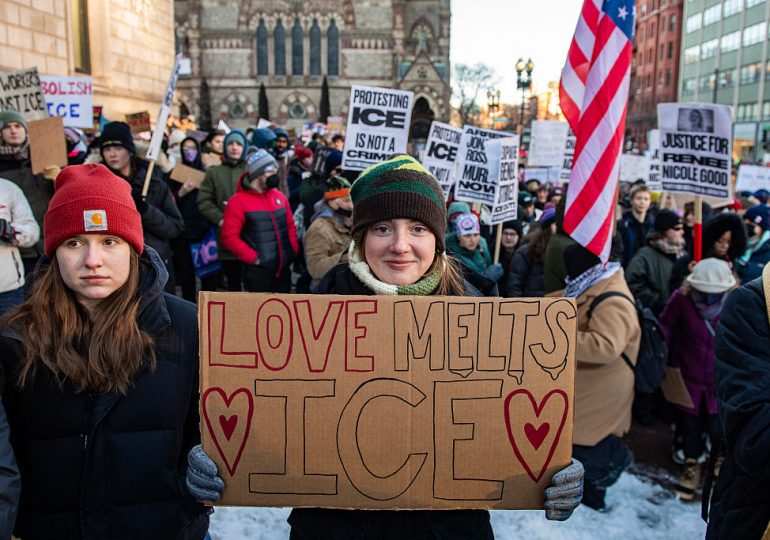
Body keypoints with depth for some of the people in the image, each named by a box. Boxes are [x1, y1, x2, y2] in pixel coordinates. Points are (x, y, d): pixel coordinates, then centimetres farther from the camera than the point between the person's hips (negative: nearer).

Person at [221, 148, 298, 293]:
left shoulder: (280, 196, 11)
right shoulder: (239, 201, -8)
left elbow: (290, 226, 19)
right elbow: (229, 237, -12)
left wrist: (293, 251, 5)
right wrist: (254, 258, -15)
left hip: (283, 268, 6)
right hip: (258, 271, -6)